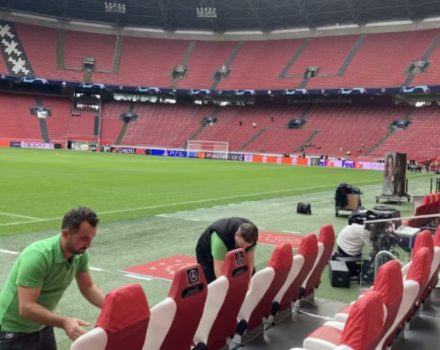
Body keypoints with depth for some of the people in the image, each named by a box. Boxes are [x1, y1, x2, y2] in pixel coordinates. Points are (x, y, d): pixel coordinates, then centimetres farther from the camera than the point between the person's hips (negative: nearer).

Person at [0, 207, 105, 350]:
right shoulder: (37, 256, -32)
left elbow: (88, 287, 2)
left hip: (42, 327, 7)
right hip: (14, 331, -7)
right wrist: (64, 322, -42)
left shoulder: (80, 254, -11)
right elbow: (26, 308, -33)